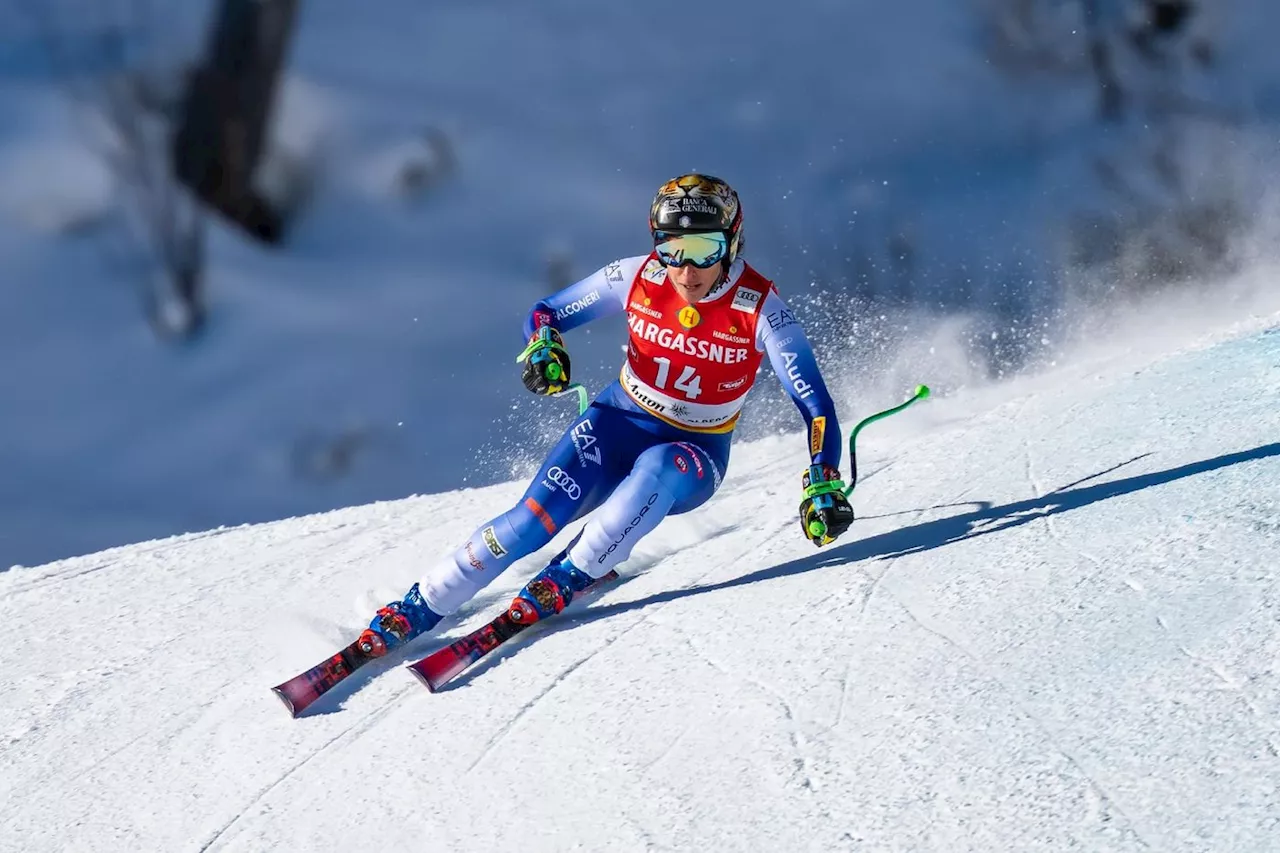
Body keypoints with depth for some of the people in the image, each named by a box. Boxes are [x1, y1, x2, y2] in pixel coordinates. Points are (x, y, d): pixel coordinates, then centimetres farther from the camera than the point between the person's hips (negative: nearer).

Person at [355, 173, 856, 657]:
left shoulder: (759, 308, -20)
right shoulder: (638, 278, -13)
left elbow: (813, 402, -19)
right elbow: (546, 313, 0)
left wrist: (823, 484, -33)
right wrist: (544, 347, -23)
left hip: (695, 456, -2)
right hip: (621, 422, 2)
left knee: (657, 469, -40)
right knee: (536, 516, -23)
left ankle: (574, 574, -23)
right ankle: (416, 611, -17)